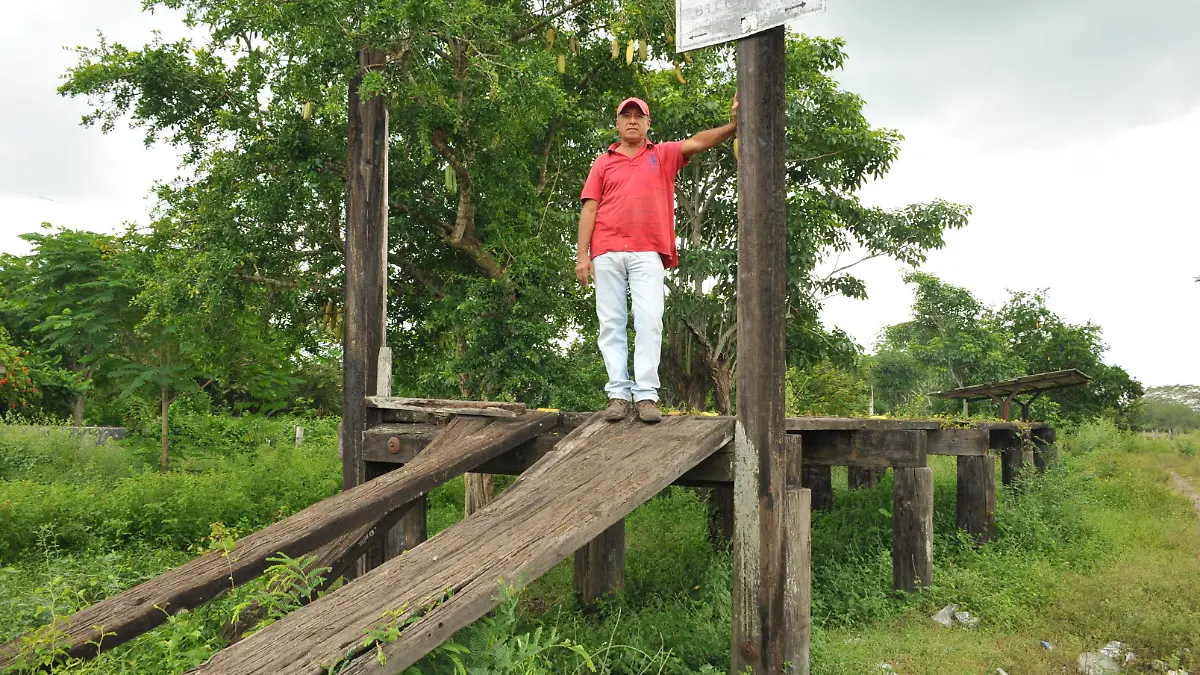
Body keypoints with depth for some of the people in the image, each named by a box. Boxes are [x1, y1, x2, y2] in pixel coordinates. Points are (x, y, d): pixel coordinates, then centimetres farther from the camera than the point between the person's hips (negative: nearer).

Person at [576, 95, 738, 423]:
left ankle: (647, 395, -10)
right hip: (606, 253, 1)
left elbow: (698, 142, 0)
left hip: (647, 253, -1)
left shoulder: (663, 155, 16)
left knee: (649, 321, -10)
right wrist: (582, 255, 1)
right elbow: (589, 209, 10)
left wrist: (731, 126, -18)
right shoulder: (603, 162, 17)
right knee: (611, 323, -1)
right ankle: (618, 393, 2)